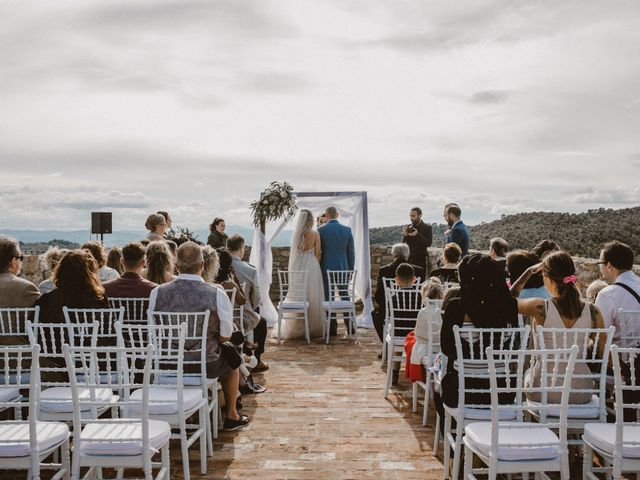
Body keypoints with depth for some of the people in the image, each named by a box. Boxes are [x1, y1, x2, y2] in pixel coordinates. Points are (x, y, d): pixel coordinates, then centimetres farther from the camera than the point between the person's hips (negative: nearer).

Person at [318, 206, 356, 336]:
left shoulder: (321, 230, -6)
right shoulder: (347, 230, 1)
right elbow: (351, 252, 3)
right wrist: (351, 269, 12)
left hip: (327, 268, -3)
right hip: (343, 268, 3)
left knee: (329, 298, 4)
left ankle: (332, 327, 5)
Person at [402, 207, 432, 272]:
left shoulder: (427, 228, 1)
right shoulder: (407, 227, 10)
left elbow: (429, 243, -9)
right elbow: (403, 244, 9)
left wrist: (417, 235, -19)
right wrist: (405, 235, -10)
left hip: (421, 260, -3)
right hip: (409, 259, 3)